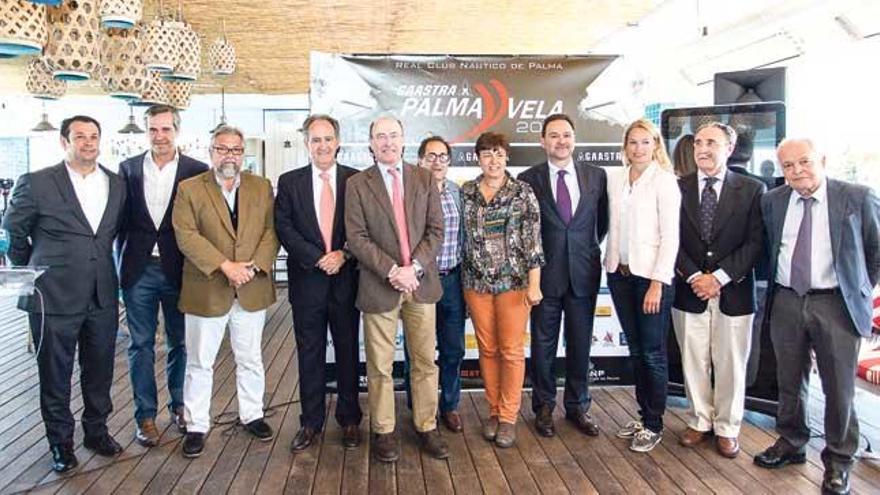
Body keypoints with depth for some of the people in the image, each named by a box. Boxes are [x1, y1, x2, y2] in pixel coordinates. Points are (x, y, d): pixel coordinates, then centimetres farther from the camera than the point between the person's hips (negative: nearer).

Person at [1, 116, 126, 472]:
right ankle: (61, 442, 25)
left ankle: (96, 431, 32)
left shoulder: (117, 184, 5)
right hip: (54, 296, -3)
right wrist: (31, 274, 11)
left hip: (103, 296, 4)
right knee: (55, 375, 9)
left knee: (99, 371, 14)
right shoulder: (36, 183, -6)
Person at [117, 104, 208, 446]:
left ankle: (179, 405, 28)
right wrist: (124, 260, 2)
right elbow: (121, 219, 7)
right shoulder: (128, 169, 5)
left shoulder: (196, 171, -2)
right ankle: (146, 416, 17)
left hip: (178, 271, -1)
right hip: (139, 270, 1)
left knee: (179, 342, 11)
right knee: (141, 345, 7)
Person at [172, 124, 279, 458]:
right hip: (206, 291, -2)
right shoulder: (189, 189, -1)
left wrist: (254, 265, -15)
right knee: (199, 362, 8)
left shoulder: (262, 187, 7)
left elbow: (271, 230, 0)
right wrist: (225, 266, -19)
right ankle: (196, 426, 21)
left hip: (252, 289, 2)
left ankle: (252, 415, 31)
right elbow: (186, 236, -10)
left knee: (250, 359, 15)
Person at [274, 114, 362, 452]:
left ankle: (349, 420, 24)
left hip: (346, 280, 0)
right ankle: (311, 422, 22)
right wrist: (319, 259, -13)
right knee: (309, 355, 9)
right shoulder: (289, 182, 4)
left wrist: (343, 255, -14)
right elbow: (284, 228, -3)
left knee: (348, 352, 10)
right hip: (307, 281, 1)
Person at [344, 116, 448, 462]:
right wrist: (393, 271, -15)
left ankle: (427, 427, 23)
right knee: (380, 365, 6)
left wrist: (414, 267, -11)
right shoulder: (357, 184, 1)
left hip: (421, 282, 2)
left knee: (425, 361, 9)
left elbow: (436, 230, 2)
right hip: (379, 286, -2)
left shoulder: (424, 179, 7)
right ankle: (383, 431, 21)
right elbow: (357, 238, -6)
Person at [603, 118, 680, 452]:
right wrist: (610, 263, 5)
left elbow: (670, 237, -11)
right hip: (620, 274, 5)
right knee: (635, 350, 14)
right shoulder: (614, 178, 8)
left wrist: (657, 283, -15)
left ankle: (654, 425, 16)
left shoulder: (664, 181, -8)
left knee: (653, 353, 3)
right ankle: (644, 415, 27)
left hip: (651, 276, -5)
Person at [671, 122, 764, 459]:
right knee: (694, 362, 10)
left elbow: (755, 242, -5)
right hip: (689, 291, 1)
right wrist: (693, 276, -11)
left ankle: (727, 428, 24)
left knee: (731, 364, 8)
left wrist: (720, 277, -14)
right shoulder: (677, 188, 3)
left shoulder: (752, 190, 1)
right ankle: (699, 422, 27)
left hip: (734, 293, -1)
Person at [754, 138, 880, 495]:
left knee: (839, 387, 5)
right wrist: (775, 284, 11)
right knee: (790, 382, 16)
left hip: (836, 304, -3)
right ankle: (791, 444, 34)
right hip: (786, 302, 3)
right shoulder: (773, 201, 2)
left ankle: (838, 460, 23)